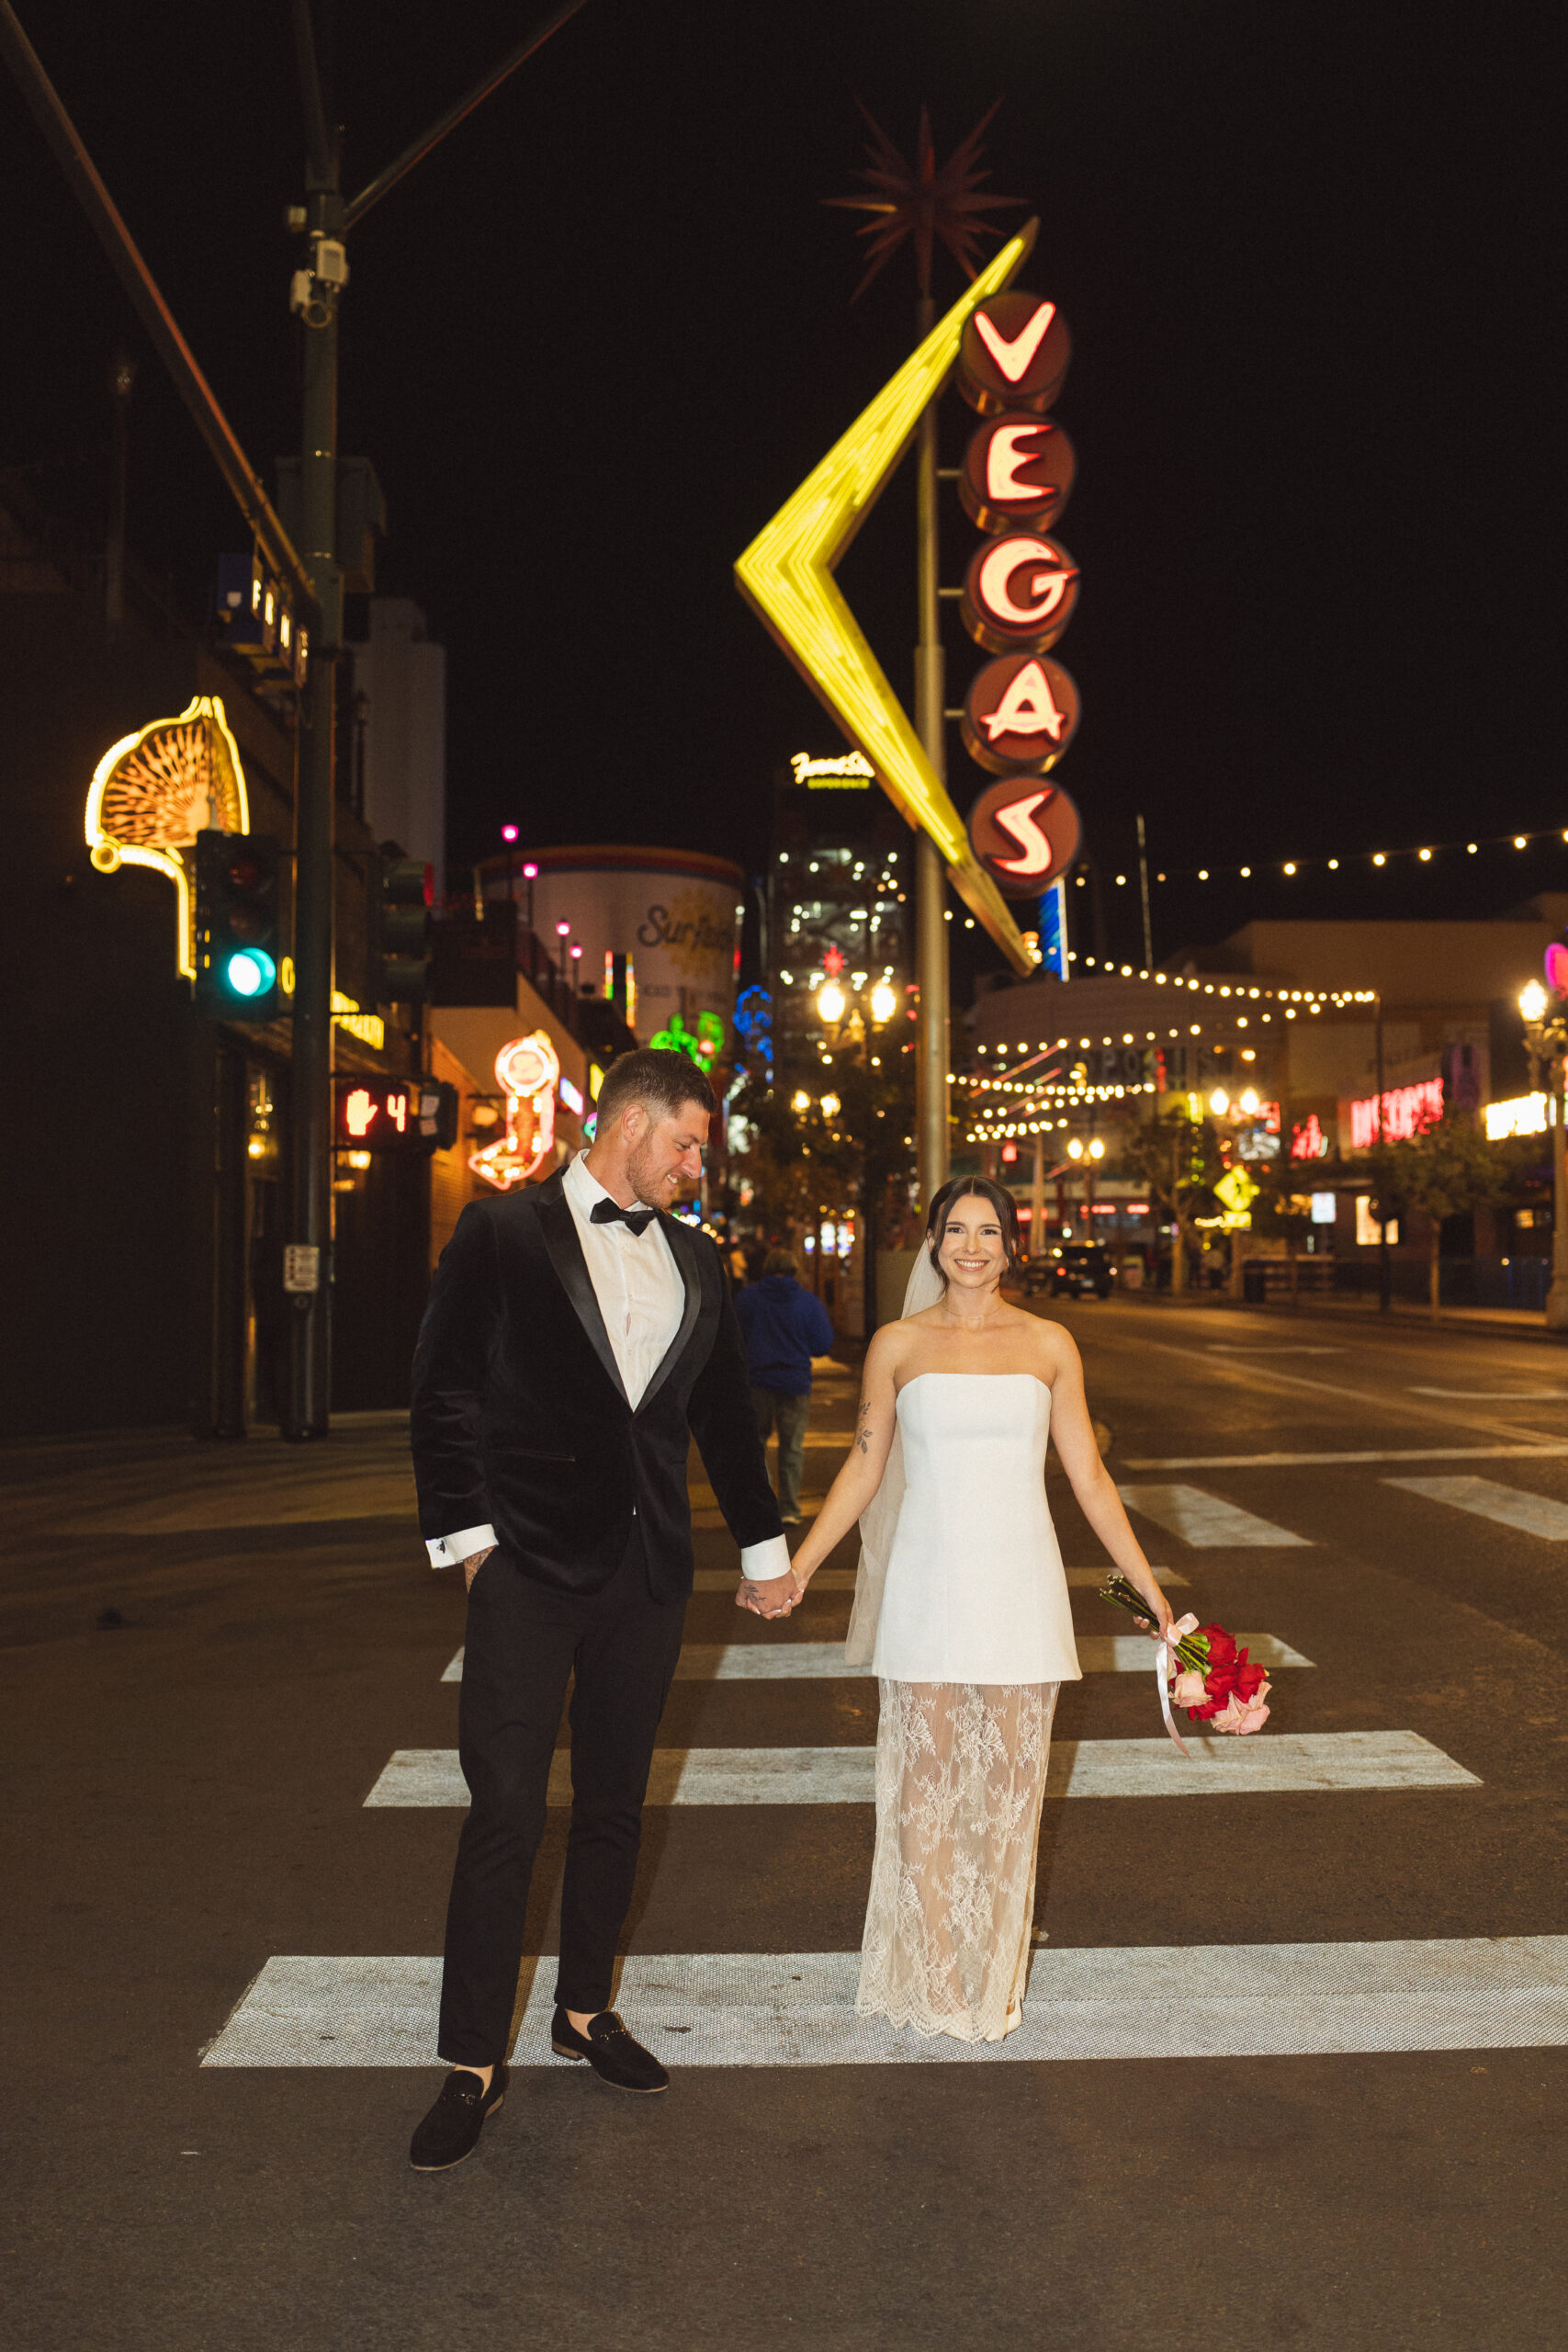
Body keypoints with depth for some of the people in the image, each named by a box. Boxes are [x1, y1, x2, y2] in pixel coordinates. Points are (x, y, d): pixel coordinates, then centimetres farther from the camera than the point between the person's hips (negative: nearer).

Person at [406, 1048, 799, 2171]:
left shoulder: (695, 1259, 11)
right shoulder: (504, 1233, -4)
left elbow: (725, 1412, 18)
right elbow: (445, 1393, -4)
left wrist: (766, 1545, 22)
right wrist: (467, 1533, -8)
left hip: (648, 1573, 5)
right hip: (530, 1570, -5)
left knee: (615, 1805, 14)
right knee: (506, 1813, -3)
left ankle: (587, 2009, 32)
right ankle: (475, 2063, 11)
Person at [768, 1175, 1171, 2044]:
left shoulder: (1049, 1345, 4)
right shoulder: (897, 1345, 3)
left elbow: (1088, 1475, 8)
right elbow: (864, 1468, 6)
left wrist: (1147, 1582, 6)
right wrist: (796, 1566, 0)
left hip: (1020, 1585, 1)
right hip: (928, 1585, -1)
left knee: (1012, 1777, 7)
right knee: (925, 1777, 5)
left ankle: (997, 1972, 22)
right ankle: (932, 1976, 17)